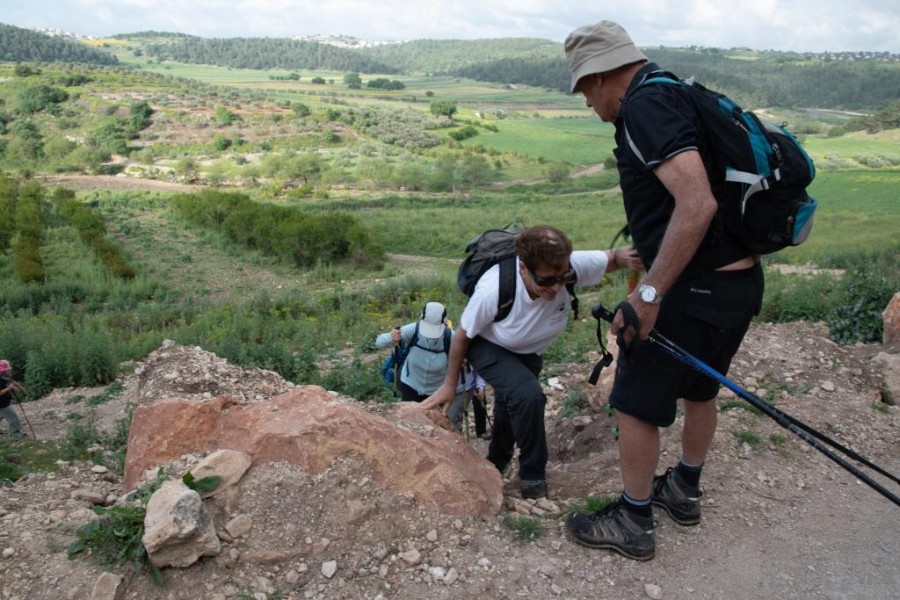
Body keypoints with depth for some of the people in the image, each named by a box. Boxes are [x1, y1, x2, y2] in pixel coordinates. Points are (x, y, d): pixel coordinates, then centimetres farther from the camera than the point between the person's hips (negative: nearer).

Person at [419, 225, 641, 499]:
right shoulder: (493, 290, -40)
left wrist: (625, 257, -39)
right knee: (528, 395, -29)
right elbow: (462, 336, -21)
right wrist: (450, 385, -7)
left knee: (513, 409, 21)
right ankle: (532, 476, -6)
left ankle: (495, 466, 51)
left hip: (528, 352, 5)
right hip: (489, 347, -4)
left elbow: (612, 257, -13)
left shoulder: (573, 266, -34)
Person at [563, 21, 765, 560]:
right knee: (699, 389, 26)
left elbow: (697, 203, -29)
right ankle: (684, 492, 46)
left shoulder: (646, 105, -17)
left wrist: (648, 293, -26)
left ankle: (633, 524, 22)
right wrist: (647, 260, 29)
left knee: (636, 405, 5)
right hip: (742, 279, 10)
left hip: (698, 289, -10)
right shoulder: (677, 95, 14)